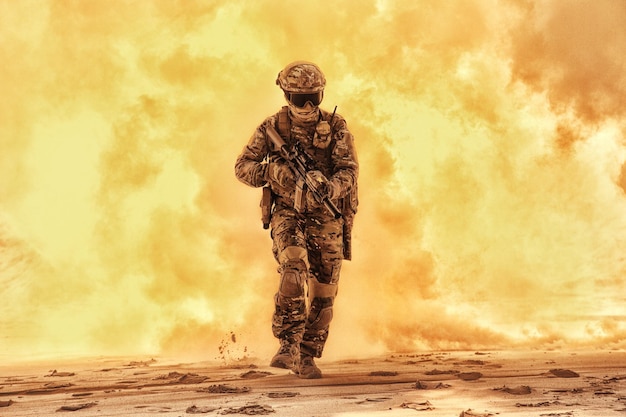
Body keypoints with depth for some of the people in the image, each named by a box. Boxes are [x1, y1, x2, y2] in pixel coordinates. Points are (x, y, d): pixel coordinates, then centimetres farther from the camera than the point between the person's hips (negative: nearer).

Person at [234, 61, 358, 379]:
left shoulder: (336, 127, -4)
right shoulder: (272, 127, -2)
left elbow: (349, 168, -15)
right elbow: (242, 167, -2)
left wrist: (331, 187, -37)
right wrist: (271, 170, -22)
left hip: (325, 218, 1)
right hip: (288, 215, -1)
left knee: (322, 292, 3)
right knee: (294, 271, -27)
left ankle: (306, 358, 18)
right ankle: (288, 346, -22)